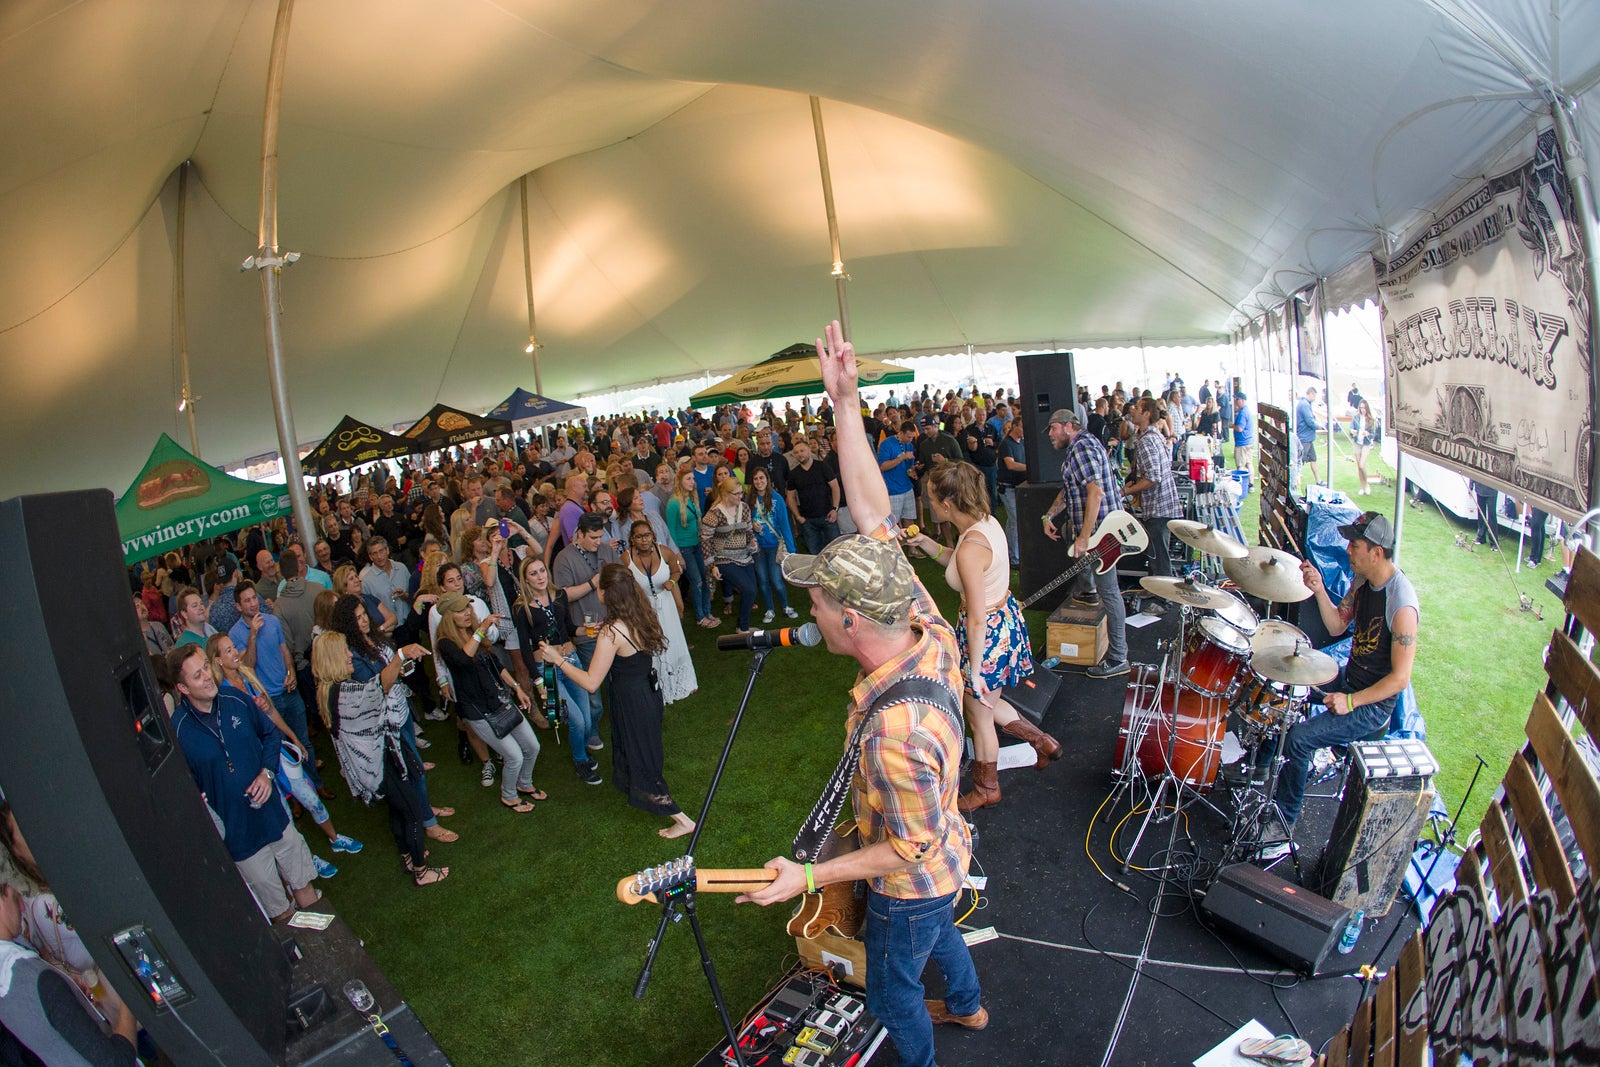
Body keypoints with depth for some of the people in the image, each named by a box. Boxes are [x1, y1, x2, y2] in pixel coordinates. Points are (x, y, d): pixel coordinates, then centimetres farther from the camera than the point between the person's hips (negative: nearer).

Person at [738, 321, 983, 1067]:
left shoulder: (896, 732, -45)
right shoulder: (926, 626, -23)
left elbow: (909, 847, -30)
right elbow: (875, 515, -21)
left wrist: (809, 877, -23)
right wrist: (845, 403, -25)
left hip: (911, 883, -7)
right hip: (944, 861, 8)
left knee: (891, 990, 23)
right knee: (936, 931, 37)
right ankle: (968, 1007, 65)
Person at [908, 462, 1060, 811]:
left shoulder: (970, 547, -31)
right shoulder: (986, 521, -4)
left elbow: (977, 620, -27)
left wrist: (974, 671, -18)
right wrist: (927, 544, 3)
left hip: (988, 632, -9)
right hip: (1006, 617, 9)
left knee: (980, 717, 15)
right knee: (985, 702, 29)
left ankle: (986, 789, 38)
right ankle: (1043, 741, 42)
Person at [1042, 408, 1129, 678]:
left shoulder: (1081, 449, -18)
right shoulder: (1079, 445, 16)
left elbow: (1095, 493, -29)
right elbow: (1069, 490, 24)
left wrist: (1084, 537, -31)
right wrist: (1049, 516, 13)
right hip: (1094, 524, 11)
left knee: (1108, 590, -9)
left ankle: (1117, 659, -5)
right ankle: (1089, 591, 41)